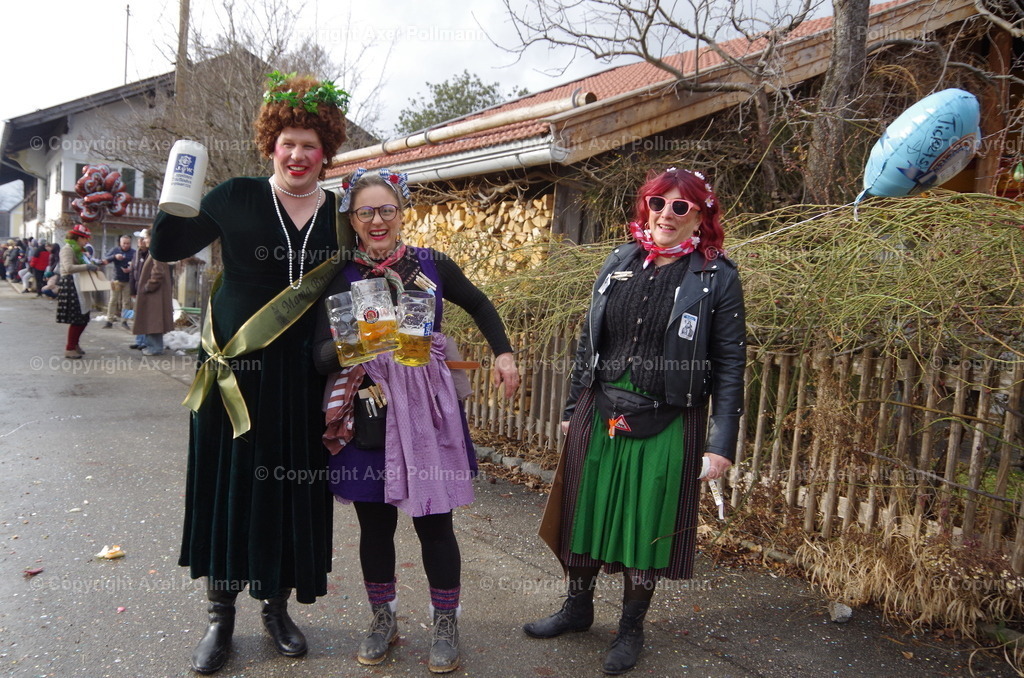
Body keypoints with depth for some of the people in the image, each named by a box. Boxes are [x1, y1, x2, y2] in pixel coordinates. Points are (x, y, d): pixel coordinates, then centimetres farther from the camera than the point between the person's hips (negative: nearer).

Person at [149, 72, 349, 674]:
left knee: (293, 490, 7)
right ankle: (222, 616, 23)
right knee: (229, 486, 5)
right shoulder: (237, 197, 1)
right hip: (235, 372, -1)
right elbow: (167, 249, 0)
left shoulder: (339, 213, 5)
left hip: (302, 378, 1)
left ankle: (278, 606, 27)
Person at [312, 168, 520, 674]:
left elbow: (479, 305, 17)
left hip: (426, 410, -1)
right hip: (365, 414, 1)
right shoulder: (342, 279, -1)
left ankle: (446, 625, 26)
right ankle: (382, 620, 34)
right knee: (374, 523, 11)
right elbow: (321, 357, -7)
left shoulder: (433, 265, 0)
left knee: (433, 522, 5)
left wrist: (503, 352, 8)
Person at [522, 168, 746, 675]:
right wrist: (573, 409, 13)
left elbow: (729, 366, -6)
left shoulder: (717, 276, -6)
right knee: (585, 513, 14)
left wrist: (722, 443, -10)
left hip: (666, 425, -3)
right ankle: (578, 606, 38)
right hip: (599, 417, 4)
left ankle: (631, 628, 32)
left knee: (647, 525, 10)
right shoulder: (619, 262, 5)